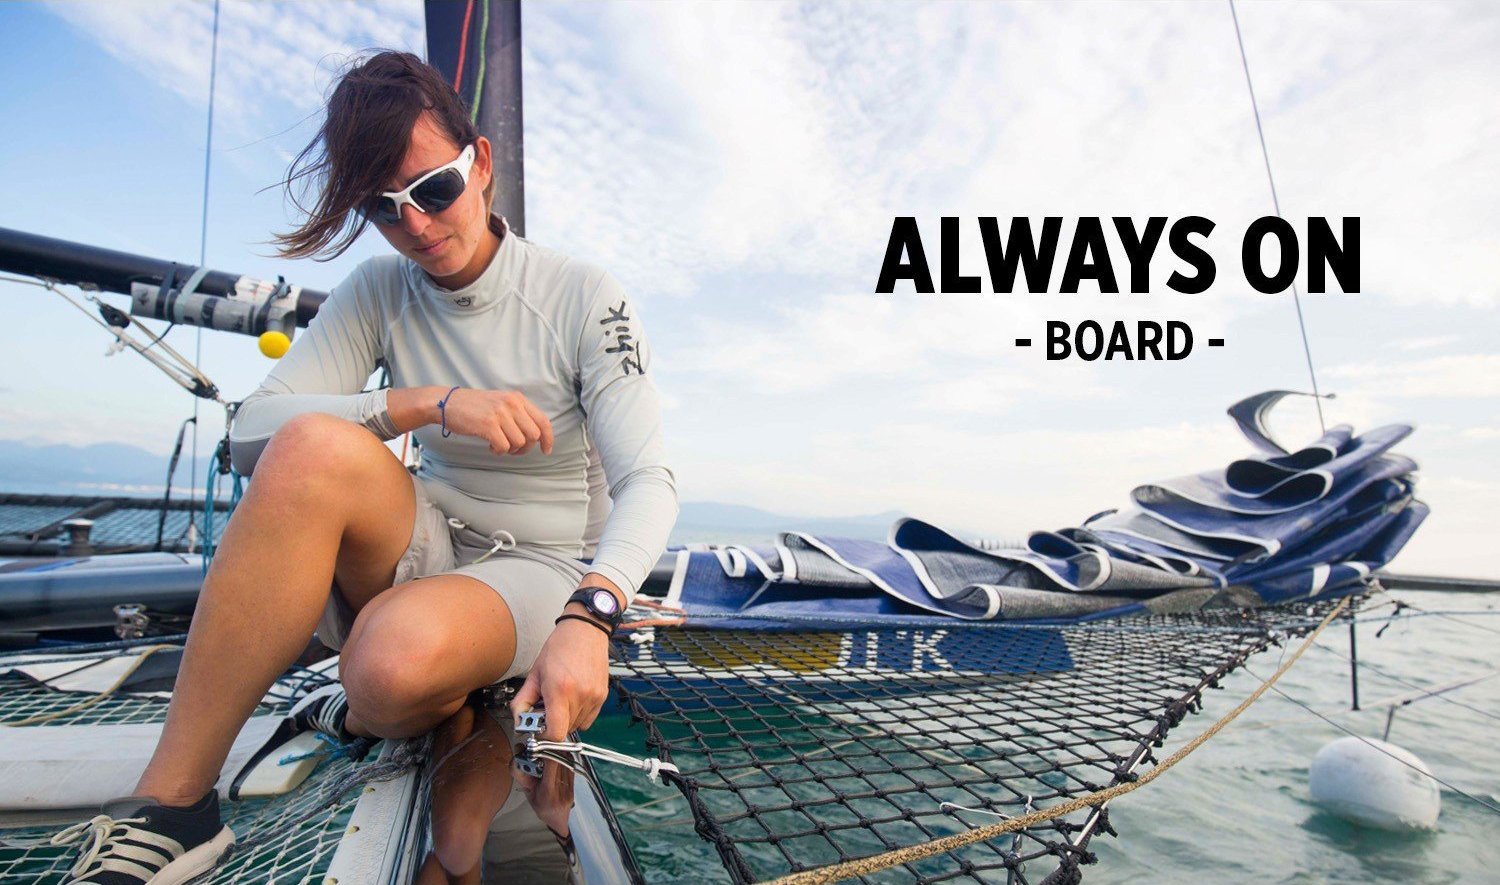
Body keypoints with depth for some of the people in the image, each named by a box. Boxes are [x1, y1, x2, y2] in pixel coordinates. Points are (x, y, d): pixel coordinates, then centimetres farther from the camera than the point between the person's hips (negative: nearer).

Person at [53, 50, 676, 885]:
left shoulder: (584, 298, -11)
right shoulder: (379, 293, 1)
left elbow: (649, 485, -19)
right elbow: (253, 430, -9)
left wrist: (587, 618, -36)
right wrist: (430, 403, -24)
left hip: (541, 567, -3)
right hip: (424, 545, 3)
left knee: (396, 661, -36)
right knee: (314, 447, -28)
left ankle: (364, 714, 4)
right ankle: (170, 806, -18)